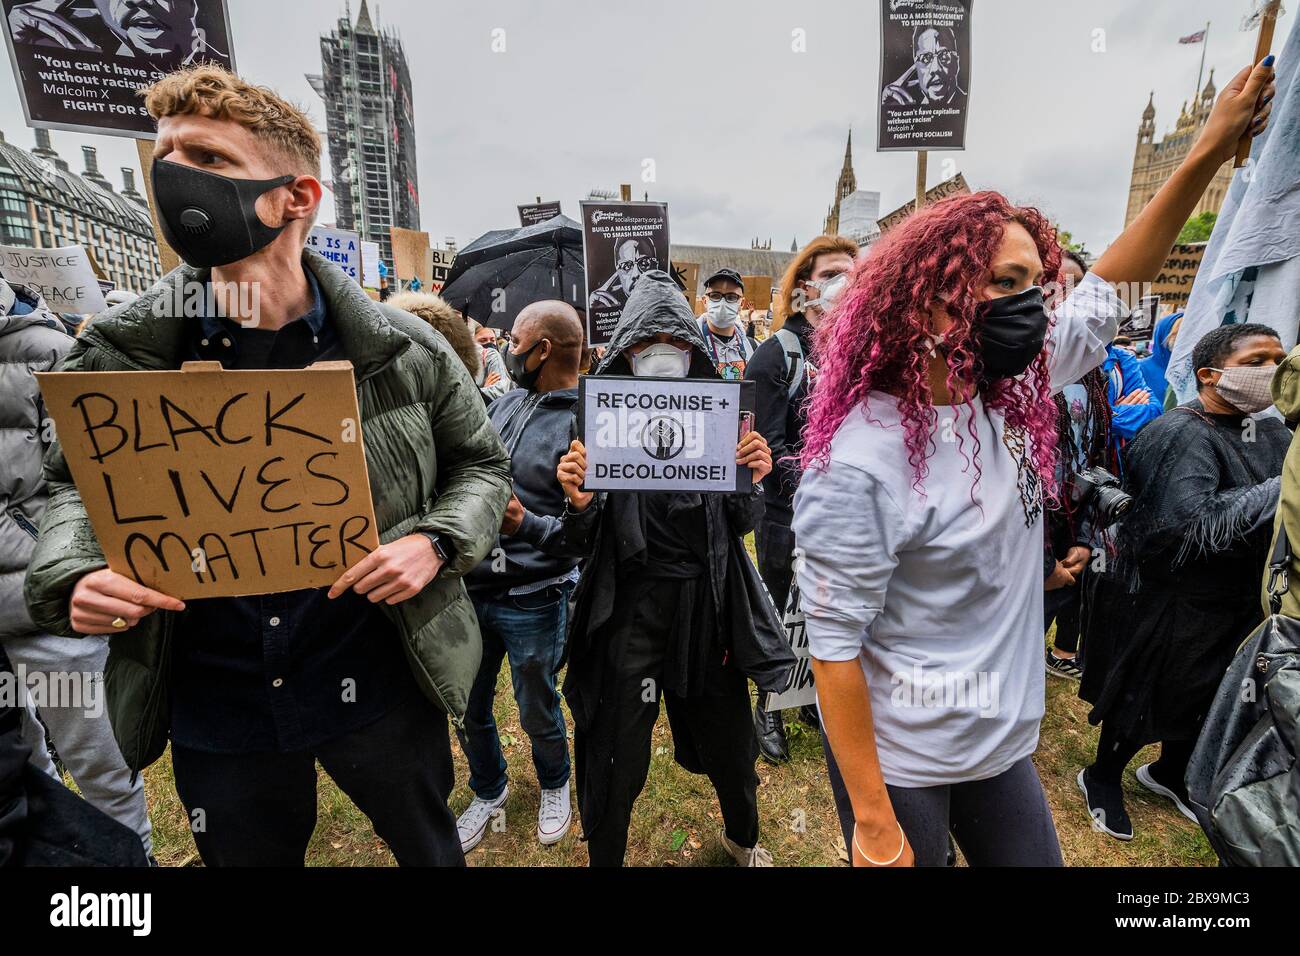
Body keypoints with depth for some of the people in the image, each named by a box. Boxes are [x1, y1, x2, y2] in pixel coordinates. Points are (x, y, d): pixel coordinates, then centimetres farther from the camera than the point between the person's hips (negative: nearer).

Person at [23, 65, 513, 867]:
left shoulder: (404, 350, -12)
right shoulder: (117, 359, -7)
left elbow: (482, 465, 0)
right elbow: (79, 486, 8)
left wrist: (436, 543, -19)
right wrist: (70, 576, -12)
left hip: (381, 688, -1)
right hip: (215, 714, 2)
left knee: (432, 848, 24)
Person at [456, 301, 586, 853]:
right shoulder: (507, 401, 4)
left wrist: (529, 524, -32)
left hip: (534, 602, -6)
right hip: (471, 589, 6)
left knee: (538, 715, 17)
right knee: (469, 711, 21)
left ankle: (554, 786, 49)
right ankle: (488, 792, 50)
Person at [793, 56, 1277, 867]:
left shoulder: (1011, 397, -5)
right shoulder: (858, 463, -27)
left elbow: (1105, 295, 11)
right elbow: (834, 646, -23)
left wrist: (1210, 153, 5)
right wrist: (872, 821, -17)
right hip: (901, 764, -7)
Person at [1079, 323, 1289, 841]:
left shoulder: (1272, 434, 4)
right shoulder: (1182, 434, -22)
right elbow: (1195, 525, -33)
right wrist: (1282, 488, -30)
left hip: (1235, 604, 8)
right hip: (1168, 606, -8)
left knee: (1205, 699, 24)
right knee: (1141, 701, 9)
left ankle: (1169, 772, 49)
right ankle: (1102, 777, 34)